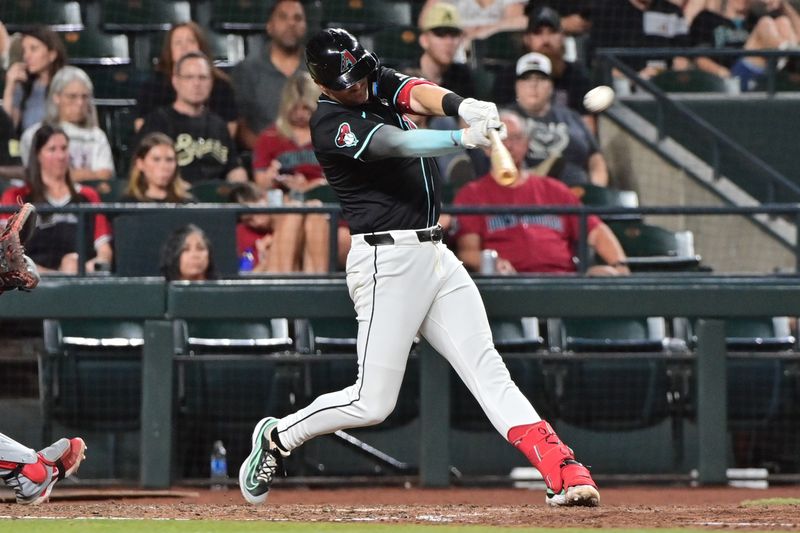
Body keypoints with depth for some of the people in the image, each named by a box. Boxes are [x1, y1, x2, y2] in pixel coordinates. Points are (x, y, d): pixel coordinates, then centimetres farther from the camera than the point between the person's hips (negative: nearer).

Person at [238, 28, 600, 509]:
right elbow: (395, 144, -27)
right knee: (373, 402, -6)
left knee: (487, 369, -3)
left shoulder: (382, 84, 10)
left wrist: (462, 106, -32)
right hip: (388, 260, -7)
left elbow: (420, 94, -9)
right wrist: (463, 138, -43)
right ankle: (277, 437, 17)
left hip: (434, 253, 7)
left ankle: (564, 474, -13)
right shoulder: (331, 125, -12)